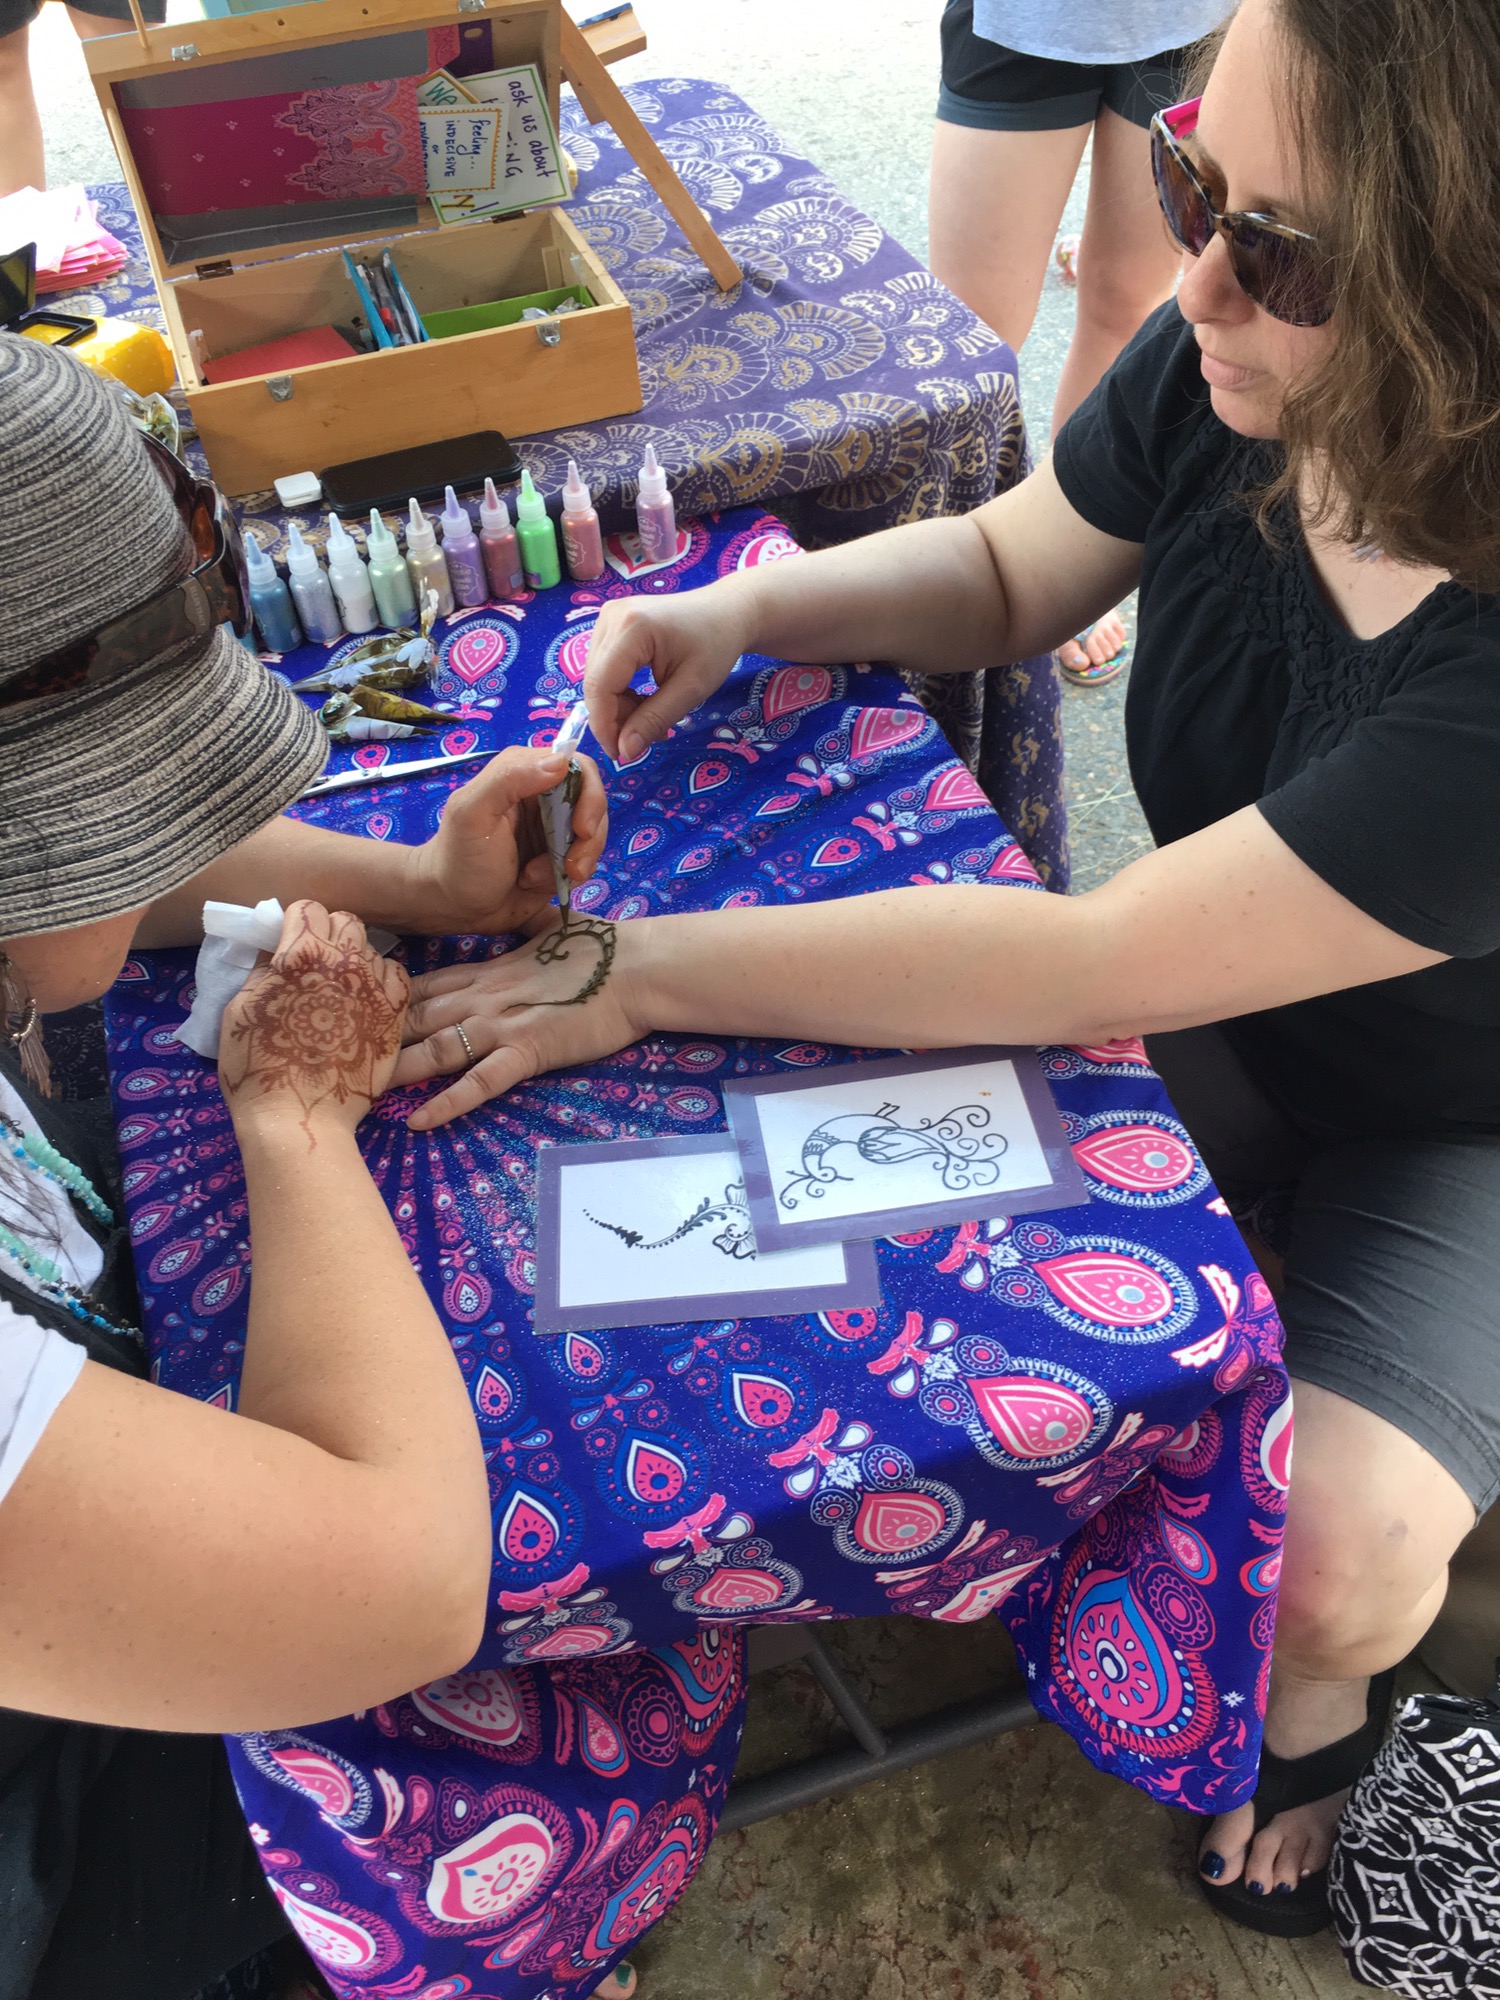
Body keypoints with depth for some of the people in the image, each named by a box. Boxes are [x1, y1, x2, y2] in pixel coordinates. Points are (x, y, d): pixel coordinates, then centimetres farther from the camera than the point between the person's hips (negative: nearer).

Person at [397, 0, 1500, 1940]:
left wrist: (645, 970, -32)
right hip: (1217, 1012, 5)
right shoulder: (1223, 372, -19)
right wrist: (750, 608, -19)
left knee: (1323, 1558, -23)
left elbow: (1098, 958, -38)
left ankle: (1311, 1693, 18)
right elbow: (999, 567, 0)